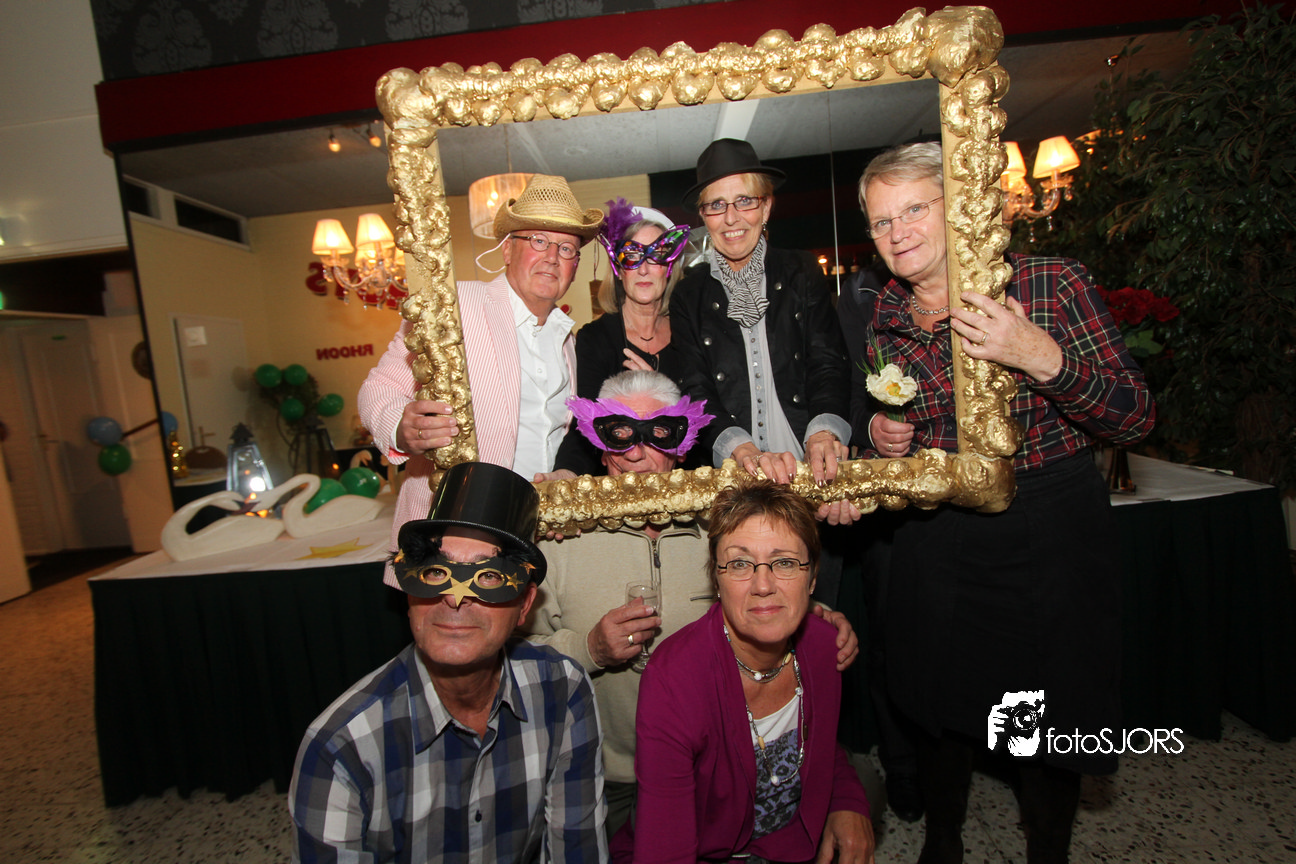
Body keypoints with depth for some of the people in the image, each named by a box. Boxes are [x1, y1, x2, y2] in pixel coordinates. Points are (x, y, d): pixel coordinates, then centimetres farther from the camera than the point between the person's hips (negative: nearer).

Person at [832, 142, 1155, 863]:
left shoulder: (1054, 284, -9)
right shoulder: (876, 319, 0)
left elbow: (1138, 419, -11)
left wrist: (1043, 358, -27)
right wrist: (878, 437, -10)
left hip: (1054, 539, -2)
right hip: (938, 550, 3)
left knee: (1054, 722, 13)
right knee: (944, 710, 17)